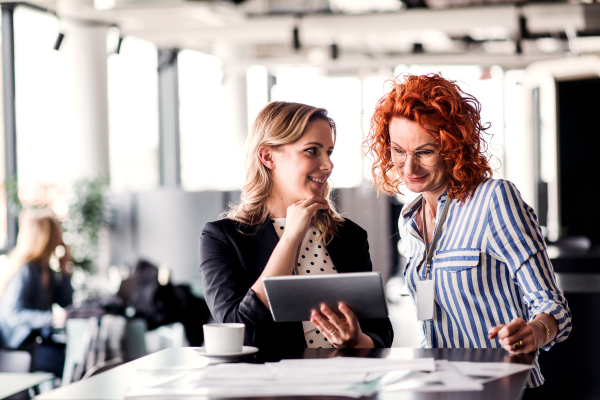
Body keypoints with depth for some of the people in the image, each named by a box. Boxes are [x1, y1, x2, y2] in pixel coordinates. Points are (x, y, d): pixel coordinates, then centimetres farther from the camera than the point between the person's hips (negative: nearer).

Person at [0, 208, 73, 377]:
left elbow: (66, 303, 18)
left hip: (42, 337, 9)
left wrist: (65, 270, 9)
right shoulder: (25, 271, -16)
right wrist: (51, 318, -31)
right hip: (21, 344, -9)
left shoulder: (45, 269, 12)